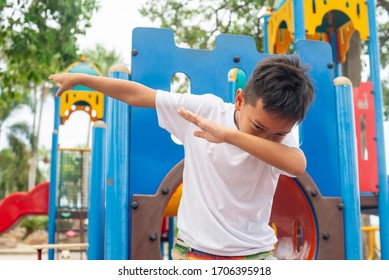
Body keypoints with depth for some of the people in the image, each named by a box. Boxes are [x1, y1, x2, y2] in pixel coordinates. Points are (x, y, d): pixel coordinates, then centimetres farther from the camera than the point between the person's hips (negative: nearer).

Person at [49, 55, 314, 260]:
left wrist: (227, 134, -40)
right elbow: (136, 94, -3)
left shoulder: (279, 135, -12)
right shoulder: (204, 108, -10)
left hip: (253, 254, 0)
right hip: (192, 250, 1)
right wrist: (79, 78, 6)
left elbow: (298, 165, -36)